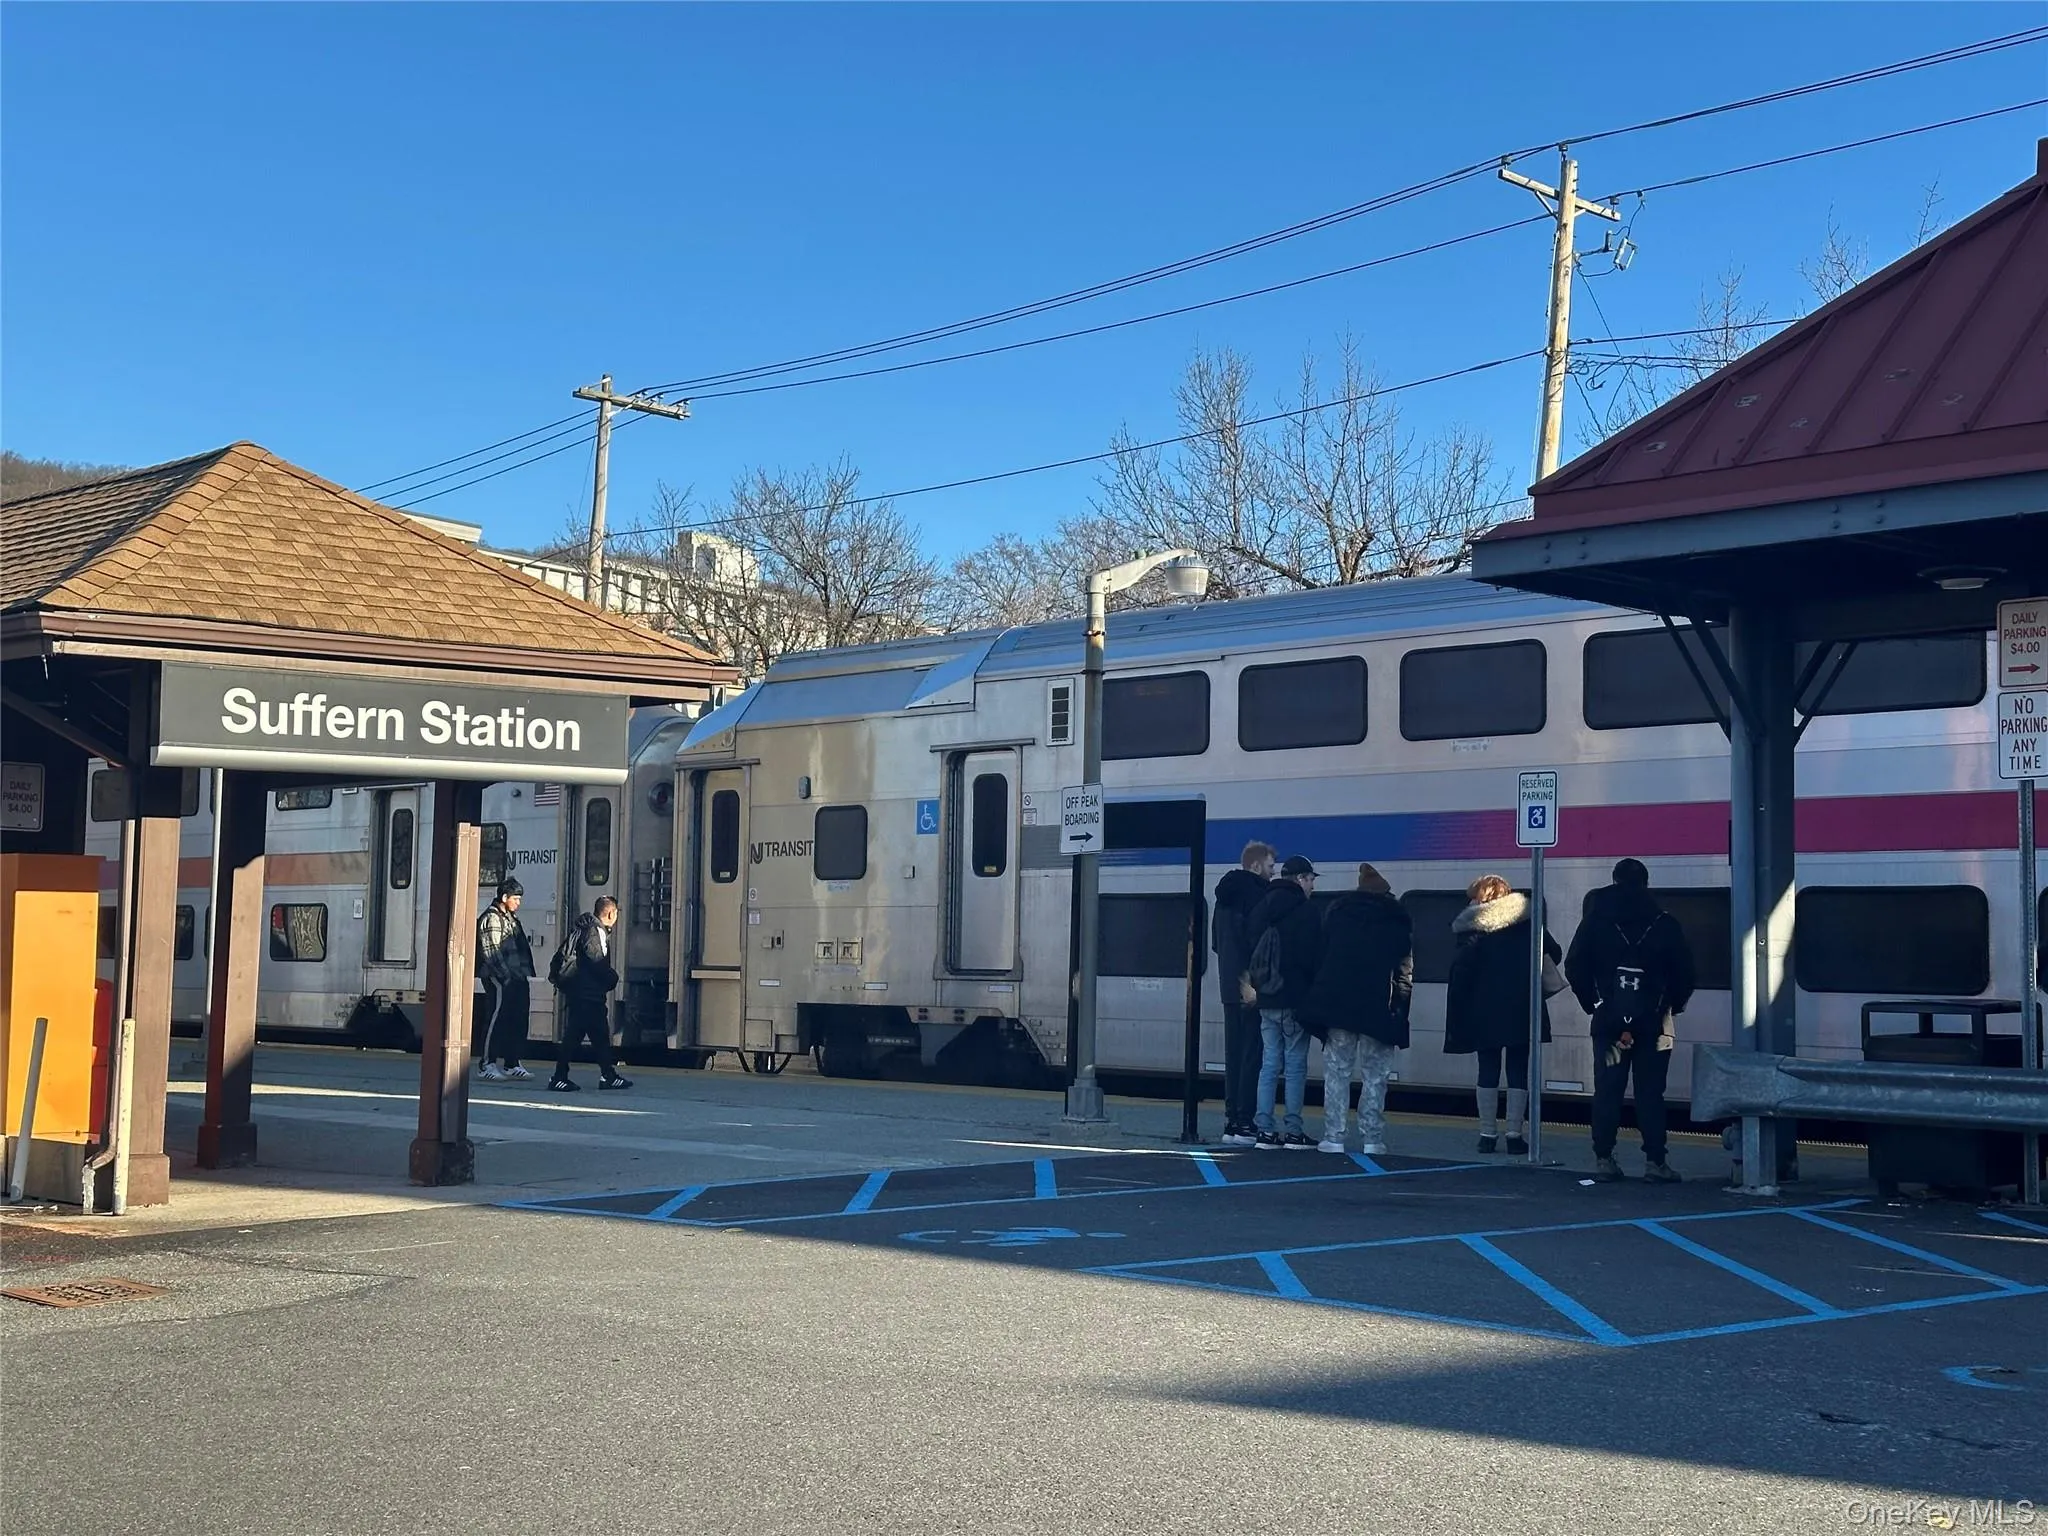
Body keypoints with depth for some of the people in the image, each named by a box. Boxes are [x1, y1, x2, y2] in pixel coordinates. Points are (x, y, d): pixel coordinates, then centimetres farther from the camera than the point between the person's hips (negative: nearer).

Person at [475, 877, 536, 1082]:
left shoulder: (511, 917, 21)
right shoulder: (491, 919, -8)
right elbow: (491, 952, -15)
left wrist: (526, 971, 14)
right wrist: (505, 975, -19)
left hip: (517, 977, 9)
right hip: (499, 979, -9)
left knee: (518, 1020, 9)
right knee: (497, 1018, -8)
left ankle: (513, 1063, 15)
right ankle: (487, 1063, -3)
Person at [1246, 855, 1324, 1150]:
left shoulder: (1261, 909, 12)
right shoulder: (1305, 913, -9)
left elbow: (1251, 949, 14)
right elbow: (1314, 957, -10)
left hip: (1267, 999, 6)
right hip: (1296, 999, -6)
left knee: (1269, 1063, 8)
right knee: (1295, 1064, -2)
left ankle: (1265, 1129, 5)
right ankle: (1293, 1131, -2)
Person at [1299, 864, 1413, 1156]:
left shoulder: (1337, 909, 8)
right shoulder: (1399, 918, 6)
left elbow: (1321, 954, 9)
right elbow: (1406, 968, 3)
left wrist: (1321, 996, 11)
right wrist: (1400, 1010, 3)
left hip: (1337, 1002, 1)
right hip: (1380, 1008, -1)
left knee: (1337, 1072, 4)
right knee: (1374, 1077, 4)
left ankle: (1333, 1137, -1)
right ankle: (1371, 1139, -1)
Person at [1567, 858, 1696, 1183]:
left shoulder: (1596, 921, 1)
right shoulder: (1665, 924, -1)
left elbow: (1575, 967, 2)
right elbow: (1684, 972, 0)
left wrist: (1593, 1003, 11)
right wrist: (1672, 1005, 14)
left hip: (1609, 1021, 1)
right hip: (1653, 1023, -1)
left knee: (1607, 1090, 4)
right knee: (1650, 1092, 1)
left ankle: (1603, 1159, 2)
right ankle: (1654, 1160, -2)